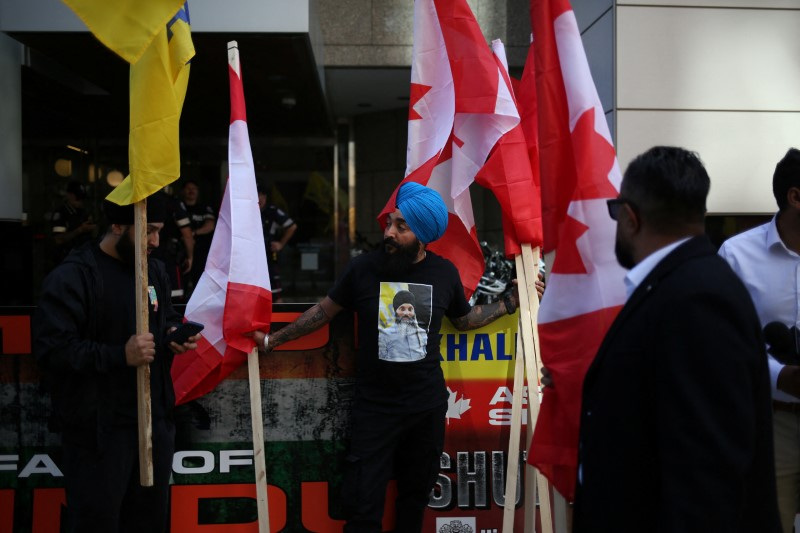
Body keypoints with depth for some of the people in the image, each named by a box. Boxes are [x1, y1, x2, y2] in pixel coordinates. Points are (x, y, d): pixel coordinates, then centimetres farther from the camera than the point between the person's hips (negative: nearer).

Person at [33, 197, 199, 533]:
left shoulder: (154, 270, 10)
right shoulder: (71, 277, -14)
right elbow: (51, 350, -20)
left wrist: (174, 333, 1)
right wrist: (120, 355, -26)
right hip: (98, 429, -7)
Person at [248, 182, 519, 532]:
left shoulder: (444, 273, -4)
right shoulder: (364, 267, -10)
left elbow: (464, 320, 14)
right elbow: (324, 311, 4)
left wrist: (513, 302, 6)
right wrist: (273, 340, 8)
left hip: (428, 405, 2)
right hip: (374, 407, -2)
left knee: (416, 493, 18)